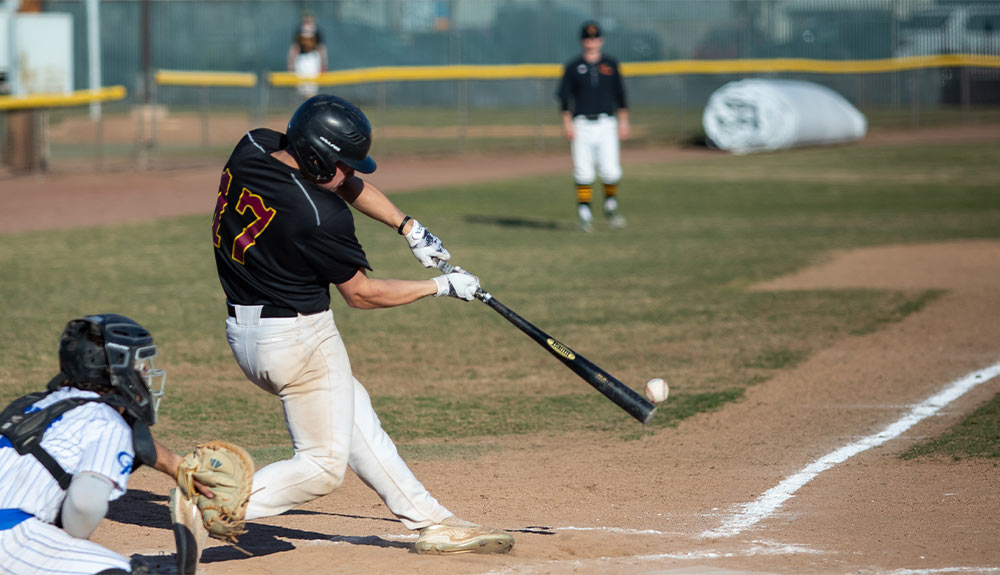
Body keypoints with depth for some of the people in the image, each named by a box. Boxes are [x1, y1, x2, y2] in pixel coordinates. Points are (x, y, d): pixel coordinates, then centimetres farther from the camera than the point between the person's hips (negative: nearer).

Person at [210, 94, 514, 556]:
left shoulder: (251, 148, -4)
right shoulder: (320, 218, -26)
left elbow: (345, 183, 12)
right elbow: (361, 294, -9)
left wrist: (408, 226, 6)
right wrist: (441, 287, 1)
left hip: (243, 329, 10)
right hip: (298, 340, -9)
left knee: (355, 417, 19)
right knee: (324, 466, 4)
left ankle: (431, 521, 25)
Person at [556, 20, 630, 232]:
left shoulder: (610, 65, 10)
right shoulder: (573, 67, 5)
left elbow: (620, 94, 13)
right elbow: (564, 96, 3)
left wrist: (623, 121, 6)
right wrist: (567, 123, -7)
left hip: (606, 124, 1)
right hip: (582, 125, -1)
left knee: (610, 170, -8)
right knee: (583, 172, -7)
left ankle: (611, 205, 16)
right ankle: (584, 214, 1)